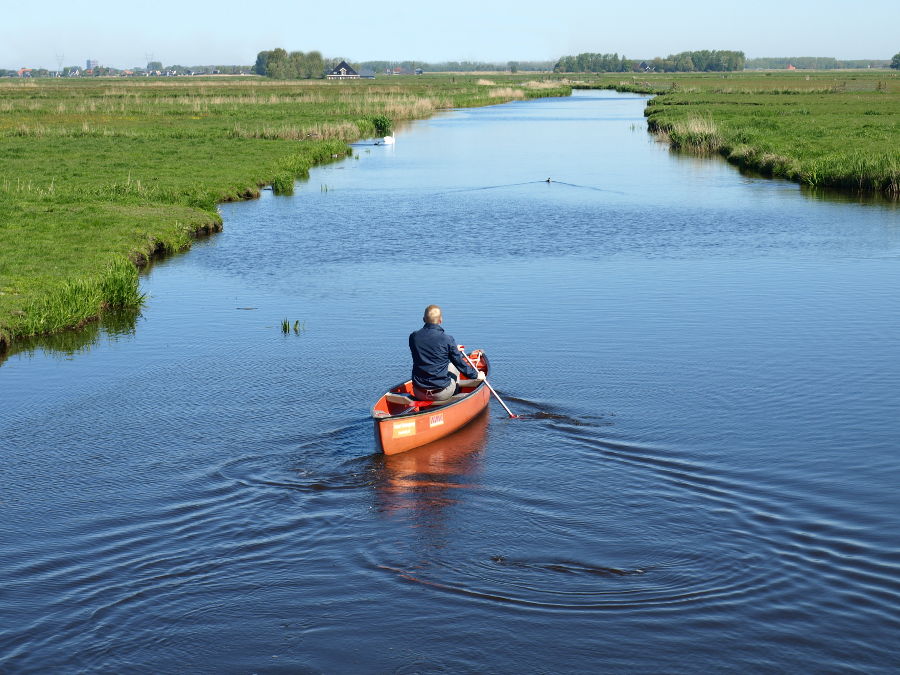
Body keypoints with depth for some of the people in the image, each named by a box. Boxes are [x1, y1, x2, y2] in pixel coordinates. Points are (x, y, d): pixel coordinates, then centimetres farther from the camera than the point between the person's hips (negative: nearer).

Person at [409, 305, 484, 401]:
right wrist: (476, 375, 18)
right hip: (442, 395, -3)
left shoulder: (413, 337, -2)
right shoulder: (447, 340, -14)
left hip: (419, 394, 3)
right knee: (454, 367, 26)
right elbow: (460, 364, -2)